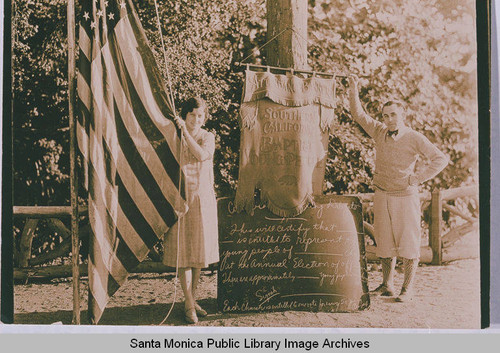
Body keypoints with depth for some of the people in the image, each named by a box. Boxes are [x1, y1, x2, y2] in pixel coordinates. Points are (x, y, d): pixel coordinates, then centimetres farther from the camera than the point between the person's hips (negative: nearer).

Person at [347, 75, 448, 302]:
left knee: (408, 243, 0)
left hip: (405, 196, -4)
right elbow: (358, 115, 13)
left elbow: (441, 159, -7)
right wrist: (353, 89, 3)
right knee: (384, 241, 9)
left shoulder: (414, 139, -6)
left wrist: (416, 178, -9)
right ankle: (387, 285, 19)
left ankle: (407, 288, 8)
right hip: (381, 195, 4)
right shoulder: (379, 133, 6)